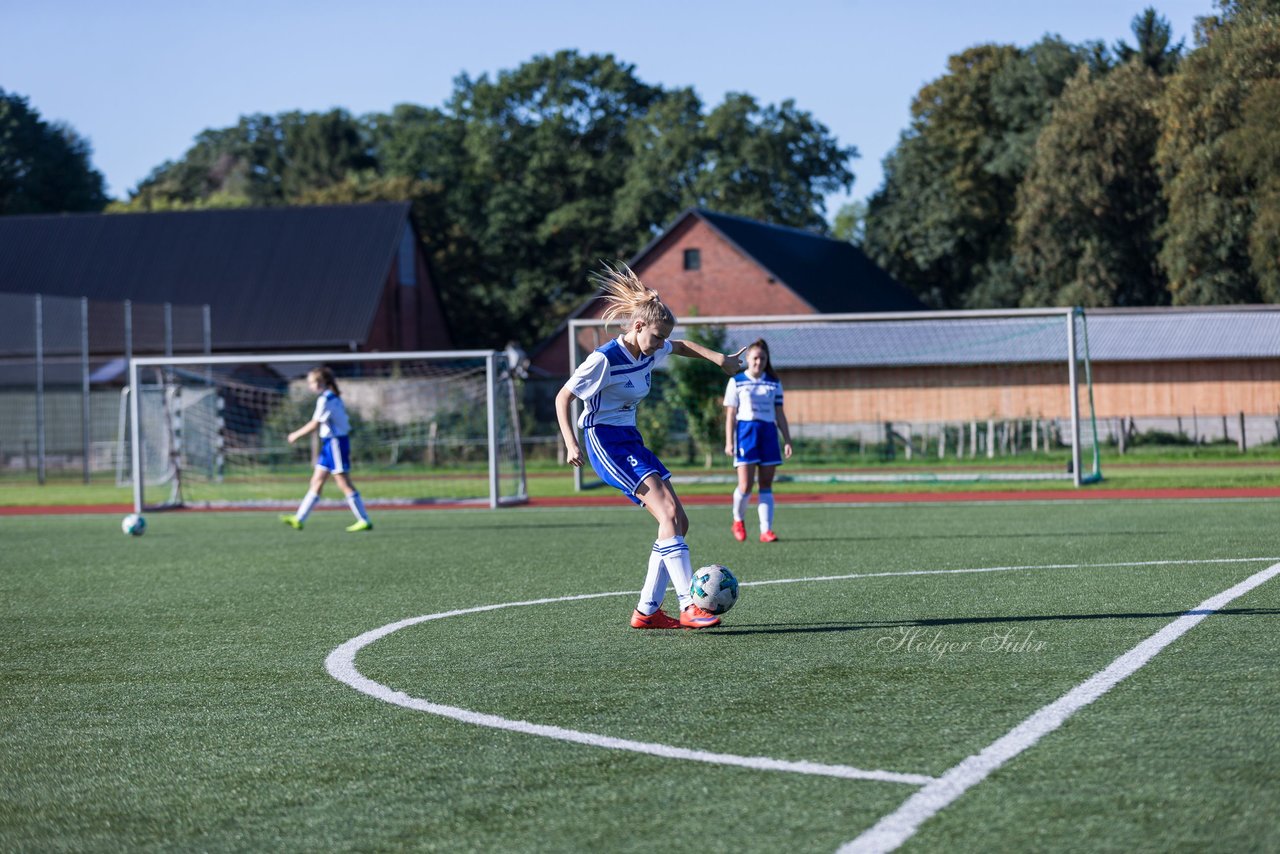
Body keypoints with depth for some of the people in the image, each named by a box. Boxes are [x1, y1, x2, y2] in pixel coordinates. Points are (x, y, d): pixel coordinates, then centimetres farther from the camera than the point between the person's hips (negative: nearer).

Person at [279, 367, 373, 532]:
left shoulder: (325, 400, -16)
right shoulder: (334, 397, 12)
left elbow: (314, 425, -18)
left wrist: (296, 435, -7)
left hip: (335, 442, -10)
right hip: (330, 443, 10)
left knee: (344, 484, -6)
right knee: (316, 482, 9)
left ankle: (364, 521, -3)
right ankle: (299, 519, 10)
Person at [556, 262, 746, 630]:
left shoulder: (650, 352, 5)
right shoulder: (604, 359, -18)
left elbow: (681, 347, 29)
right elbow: (563, 397, -11)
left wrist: (720, 360, 22)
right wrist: (571, 444, -17)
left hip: (631, 441, 9)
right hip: (605, 442, -9)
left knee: (678, 523, 1)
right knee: (668, 513, -22)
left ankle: (647, 611, 5)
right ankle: (689, 607, -27)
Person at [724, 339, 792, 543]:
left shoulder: (774, 383, 13)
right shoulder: (737, 382, 4)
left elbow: (779, 414, 14)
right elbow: (731, 414, 2)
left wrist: (787, 440, 8)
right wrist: (729, 442, -5)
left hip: (769, 433, 3)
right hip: (746, 432, -3)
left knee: (766, 485, 0)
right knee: (745, 485, -11)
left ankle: (766, 530, -1)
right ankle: (738, 520, 16)